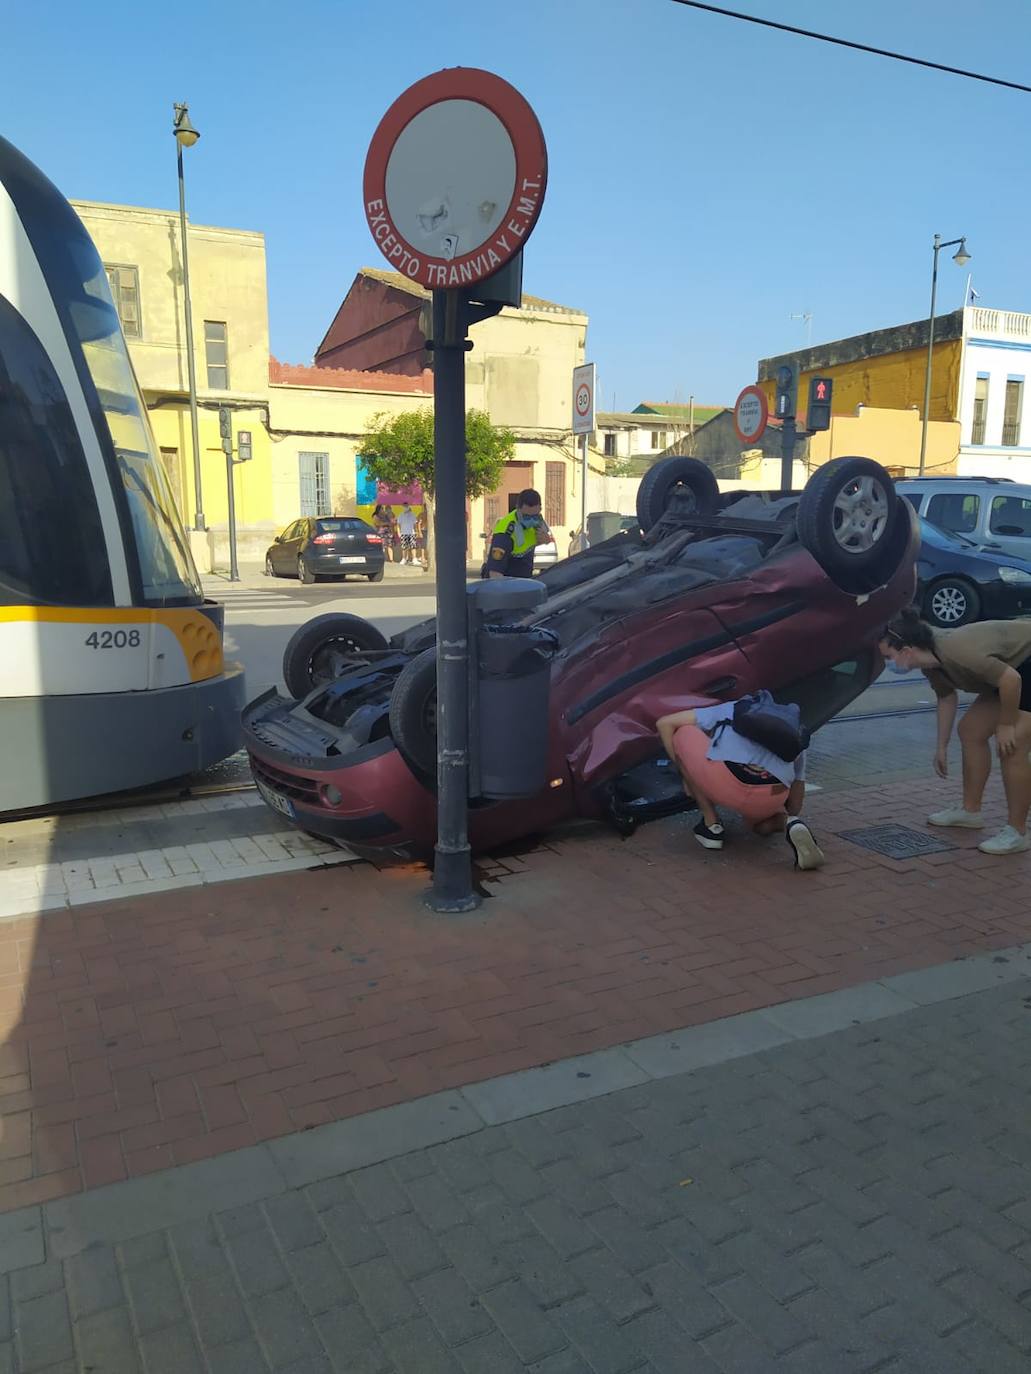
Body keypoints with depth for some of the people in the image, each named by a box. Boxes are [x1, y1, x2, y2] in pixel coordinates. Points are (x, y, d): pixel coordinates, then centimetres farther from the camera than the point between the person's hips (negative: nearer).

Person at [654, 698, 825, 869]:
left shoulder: (730, 709, 33)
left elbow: (664, 723, 30)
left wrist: (686, 774, 36)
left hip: (726, 779, -3)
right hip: (771, 798, 4)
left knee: (683, 734, 26)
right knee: (763, 826, 41)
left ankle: (711, 825, 22)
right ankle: (791, 825, 2)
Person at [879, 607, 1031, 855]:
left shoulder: (956, 653, -35)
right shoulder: (930, 662, -6)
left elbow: (1011, 679, -33)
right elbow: (946, 698, 9)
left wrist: (1006, 725, -21)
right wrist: (942, 747, 12)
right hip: (1008, 666, 10)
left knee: (1011, 747, -16)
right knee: (970, 731, 11)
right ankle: (970, 811, 23)